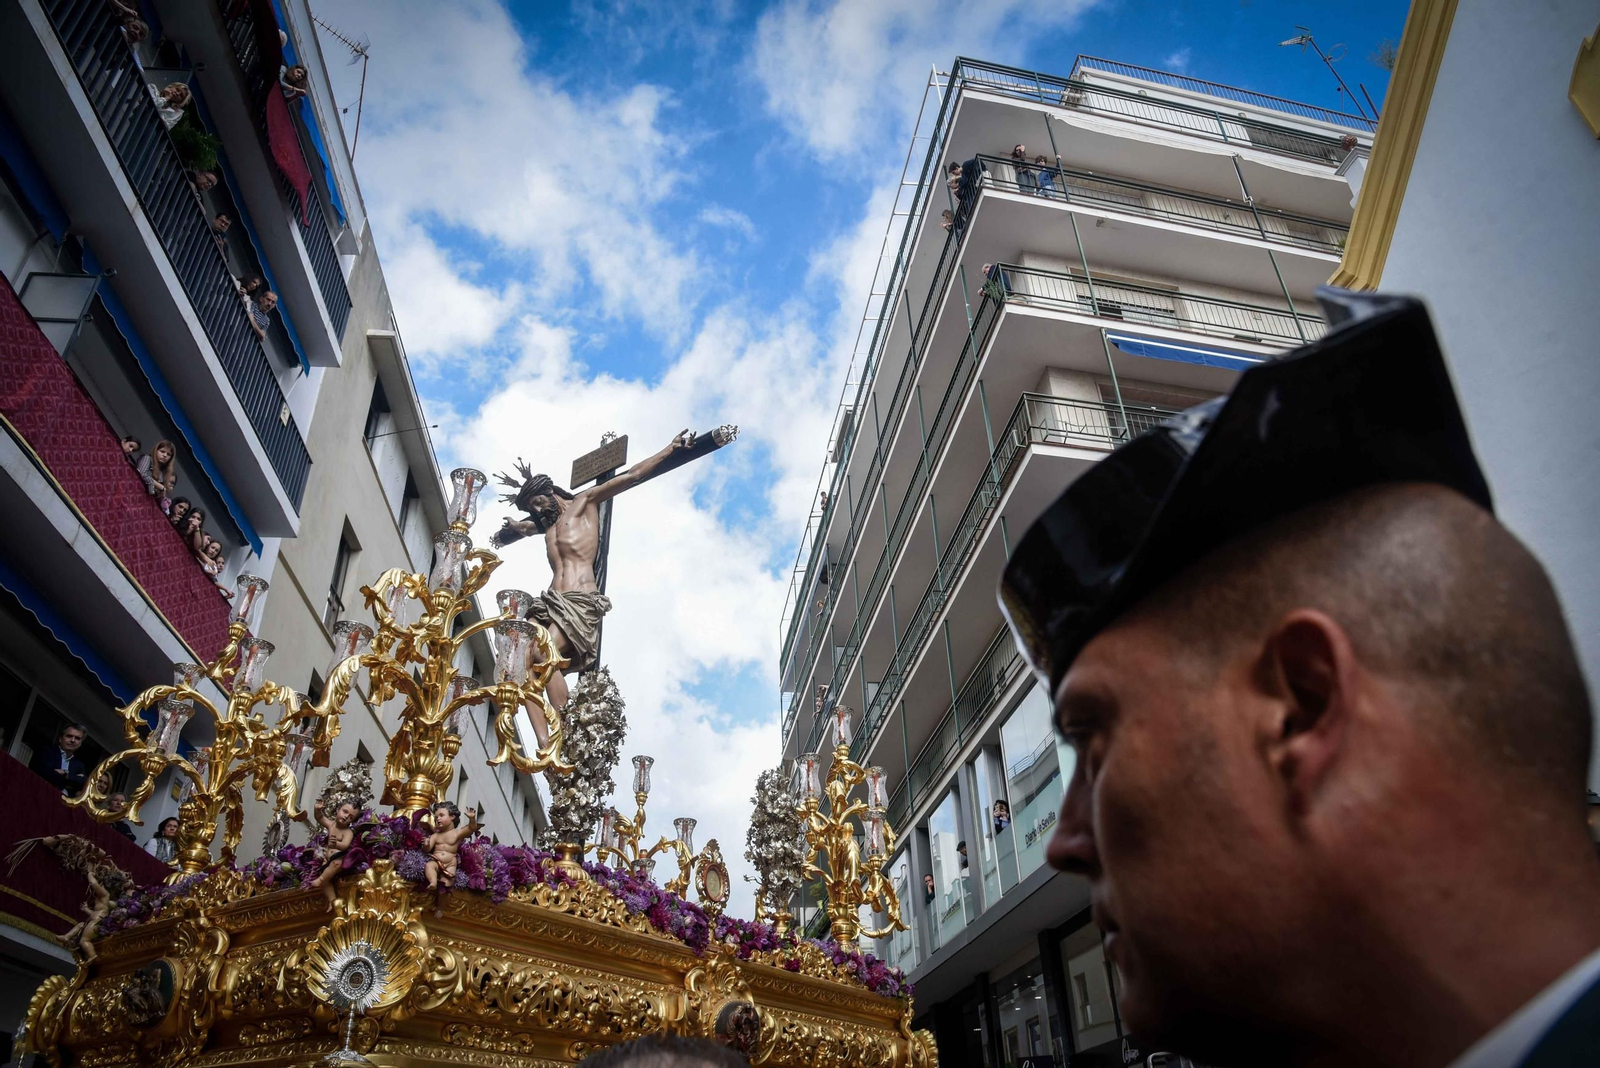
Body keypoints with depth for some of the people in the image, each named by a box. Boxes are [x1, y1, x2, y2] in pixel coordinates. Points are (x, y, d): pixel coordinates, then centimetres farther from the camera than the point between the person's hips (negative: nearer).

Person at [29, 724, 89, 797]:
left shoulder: (79, 765, 19)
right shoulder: (46, 751, 9)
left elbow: (85, 783, 3)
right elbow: (44, 773, -7)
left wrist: (65, 774, -7)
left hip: (67, 799, 4)